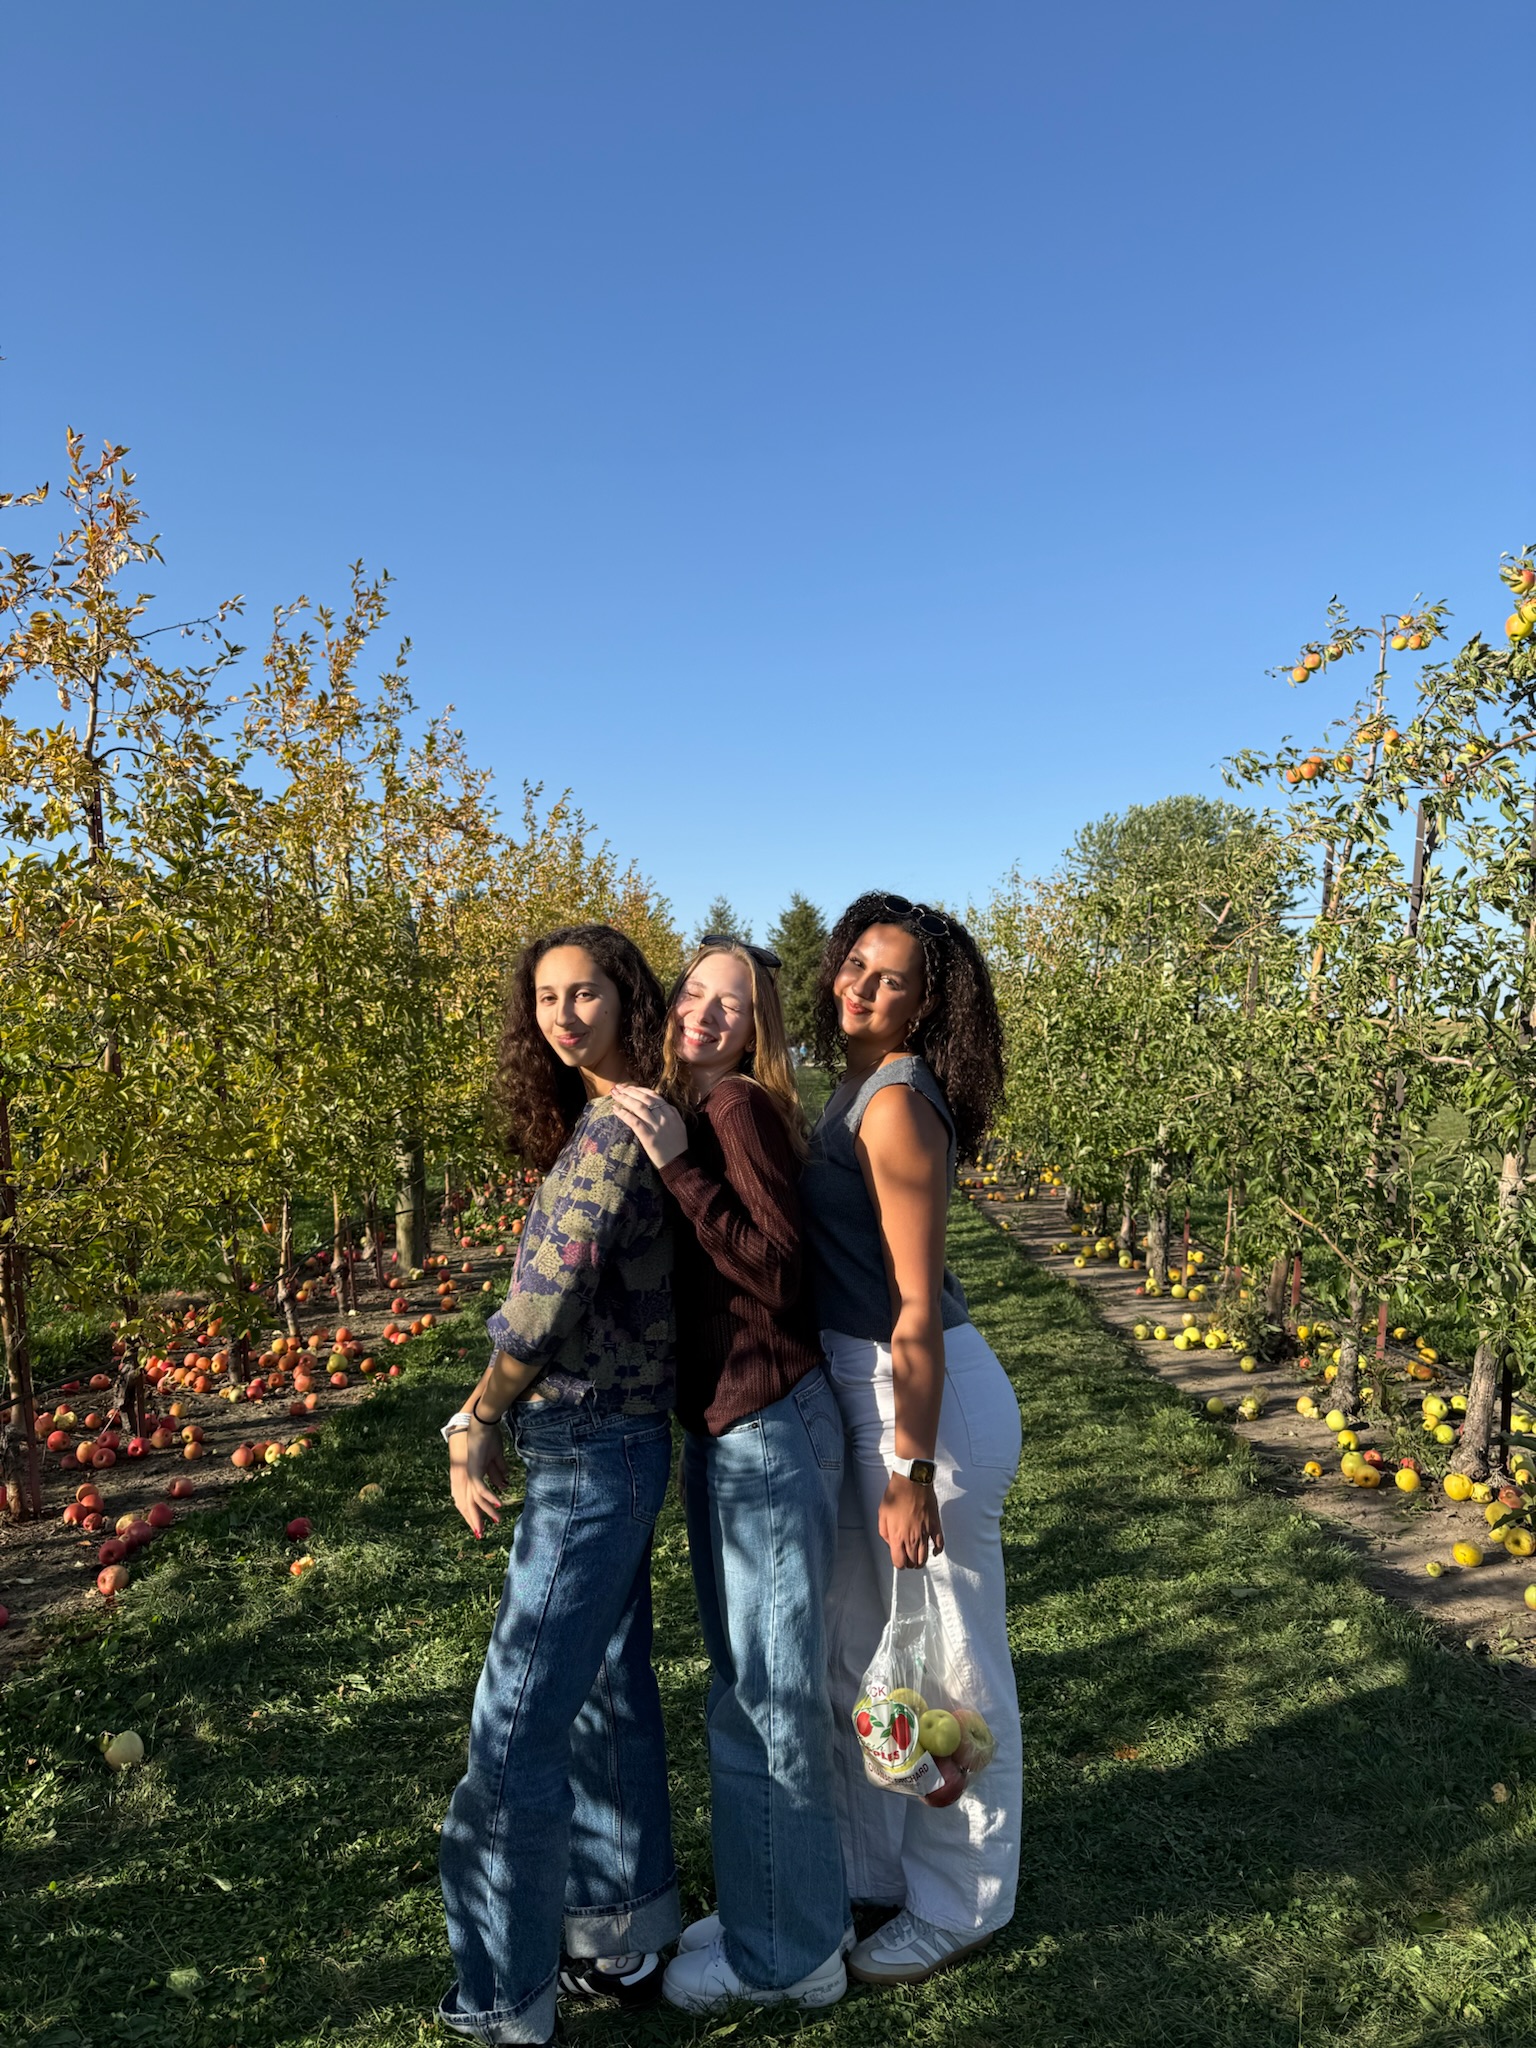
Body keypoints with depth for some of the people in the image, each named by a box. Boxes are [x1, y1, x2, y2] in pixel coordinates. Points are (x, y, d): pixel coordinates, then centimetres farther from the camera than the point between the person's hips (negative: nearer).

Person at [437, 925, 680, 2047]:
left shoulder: (612, 1131, -20)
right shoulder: (615, 1122, 8)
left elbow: (548, 1305, -24)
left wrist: (473, 1427, -11)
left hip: (594, 1455, -9)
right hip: (605, 1448, 9)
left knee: (517, 1727, 1)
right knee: (611, 1685, 20)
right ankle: (630, 1937, 37)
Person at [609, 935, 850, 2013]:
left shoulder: (738, 1106, -14)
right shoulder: (694, 1114, 10)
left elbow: (776, 1268, -21)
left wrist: (678, 1167, -23)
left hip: (767, 1431, -9)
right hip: (729, 1430, 9)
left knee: (767, 1693, 5)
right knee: (756, 1688, 20)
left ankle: (787, 1956, 24)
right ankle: (790, 1912, 37)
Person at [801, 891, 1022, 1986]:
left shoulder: (897, 1102, -19)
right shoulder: (860, 1087, 9)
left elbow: (917, 1304, -21)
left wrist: (912, 1469, -19)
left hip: (927, 1398, -10)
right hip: (864, 1389, 10)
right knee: (858, 1643, 22)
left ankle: (959, 1905, 31)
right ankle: (872, 1865, 43)